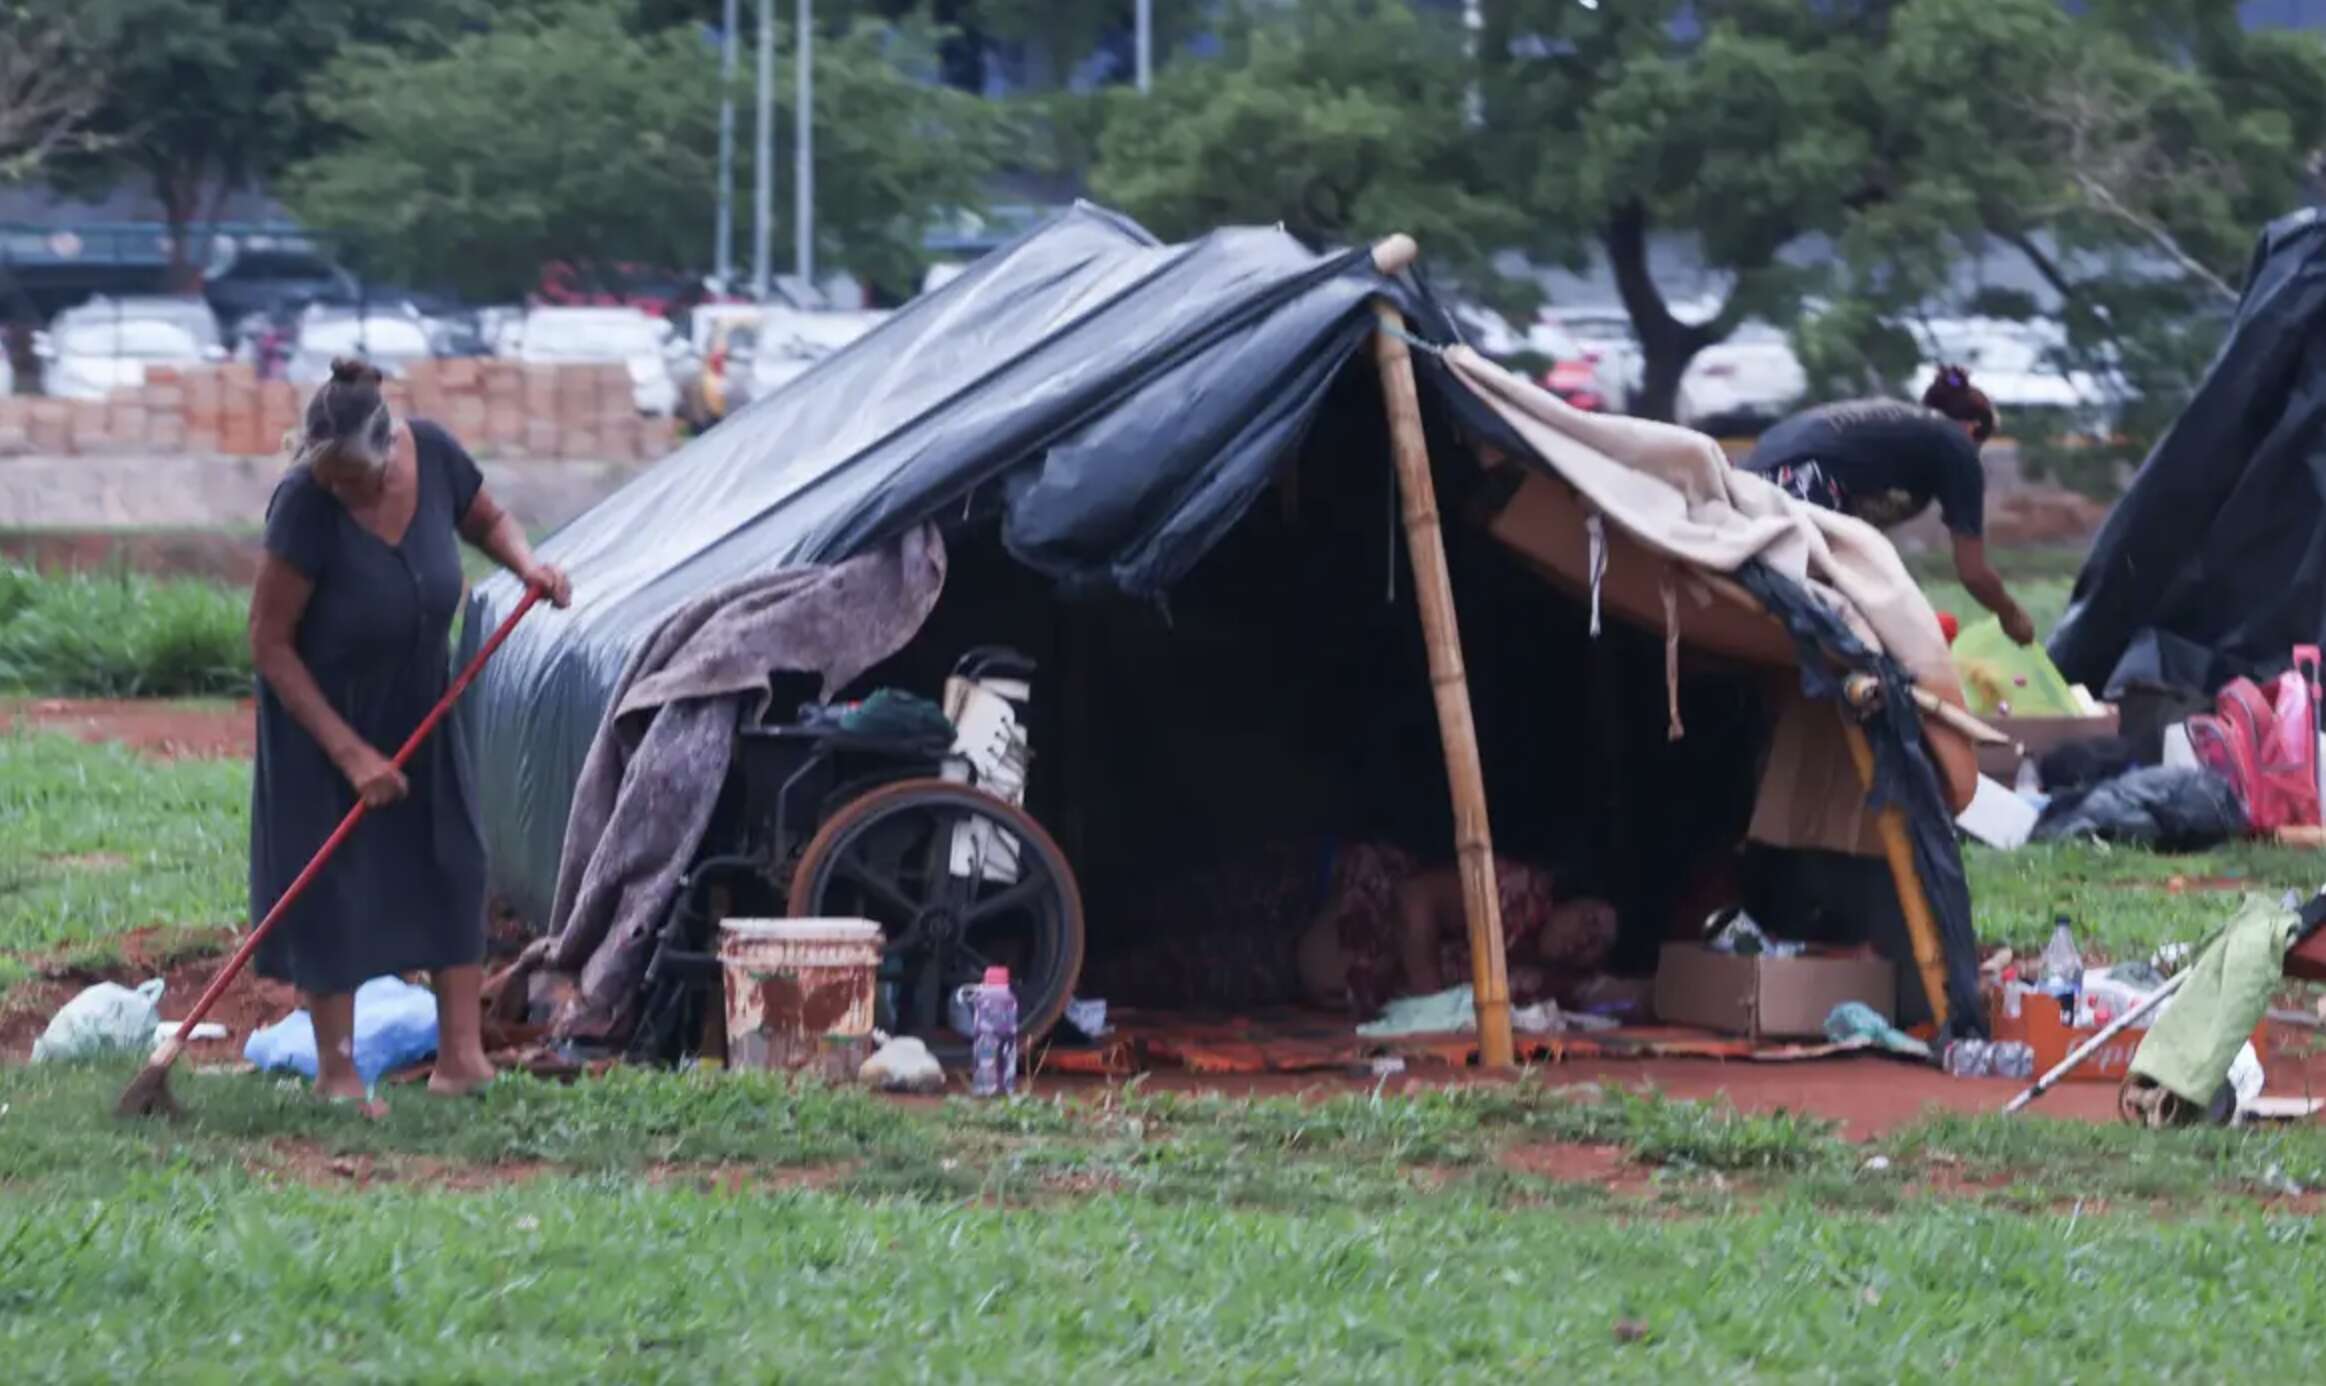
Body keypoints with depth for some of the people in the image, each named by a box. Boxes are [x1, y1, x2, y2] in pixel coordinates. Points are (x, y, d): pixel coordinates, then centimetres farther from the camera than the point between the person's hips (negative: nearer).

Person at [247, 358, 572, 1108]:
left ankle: (461, 1054, 3)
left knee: (450, 862, 1)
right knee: (328, 880, -3)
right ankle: (336, 1069, 6)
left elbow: (486, 520, 6)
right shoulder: (304, 509, -31)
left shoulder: (433, 456, -18)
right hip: (322, 709, -5)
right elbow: (270, 645, -23)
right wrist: (349, 751, -23)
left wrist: (527, 563, -17)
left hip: (416, 702, 5)